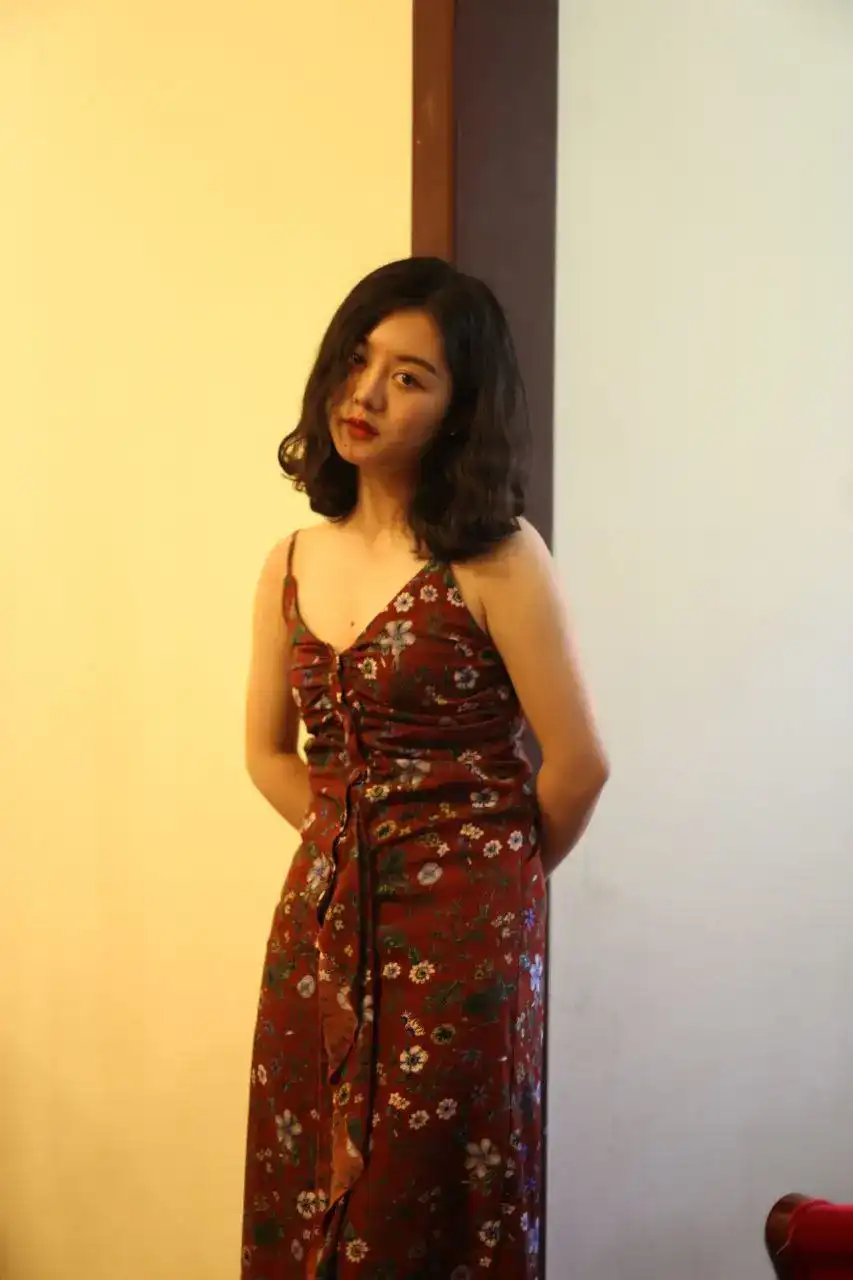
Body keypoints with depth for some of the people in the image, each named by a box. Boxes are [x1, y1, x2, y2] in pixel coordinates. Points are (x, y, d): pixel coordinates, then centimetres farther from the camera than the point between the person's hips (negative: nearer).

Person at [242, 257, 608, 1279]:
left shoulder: (496, 559, -11)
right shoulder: (294, 564, 6)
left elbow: (577, 764, -10)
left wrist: (500, 873, 4)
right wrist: (356, 847, 8)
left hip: (461, 929, -5)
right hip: (323, 920, 5)